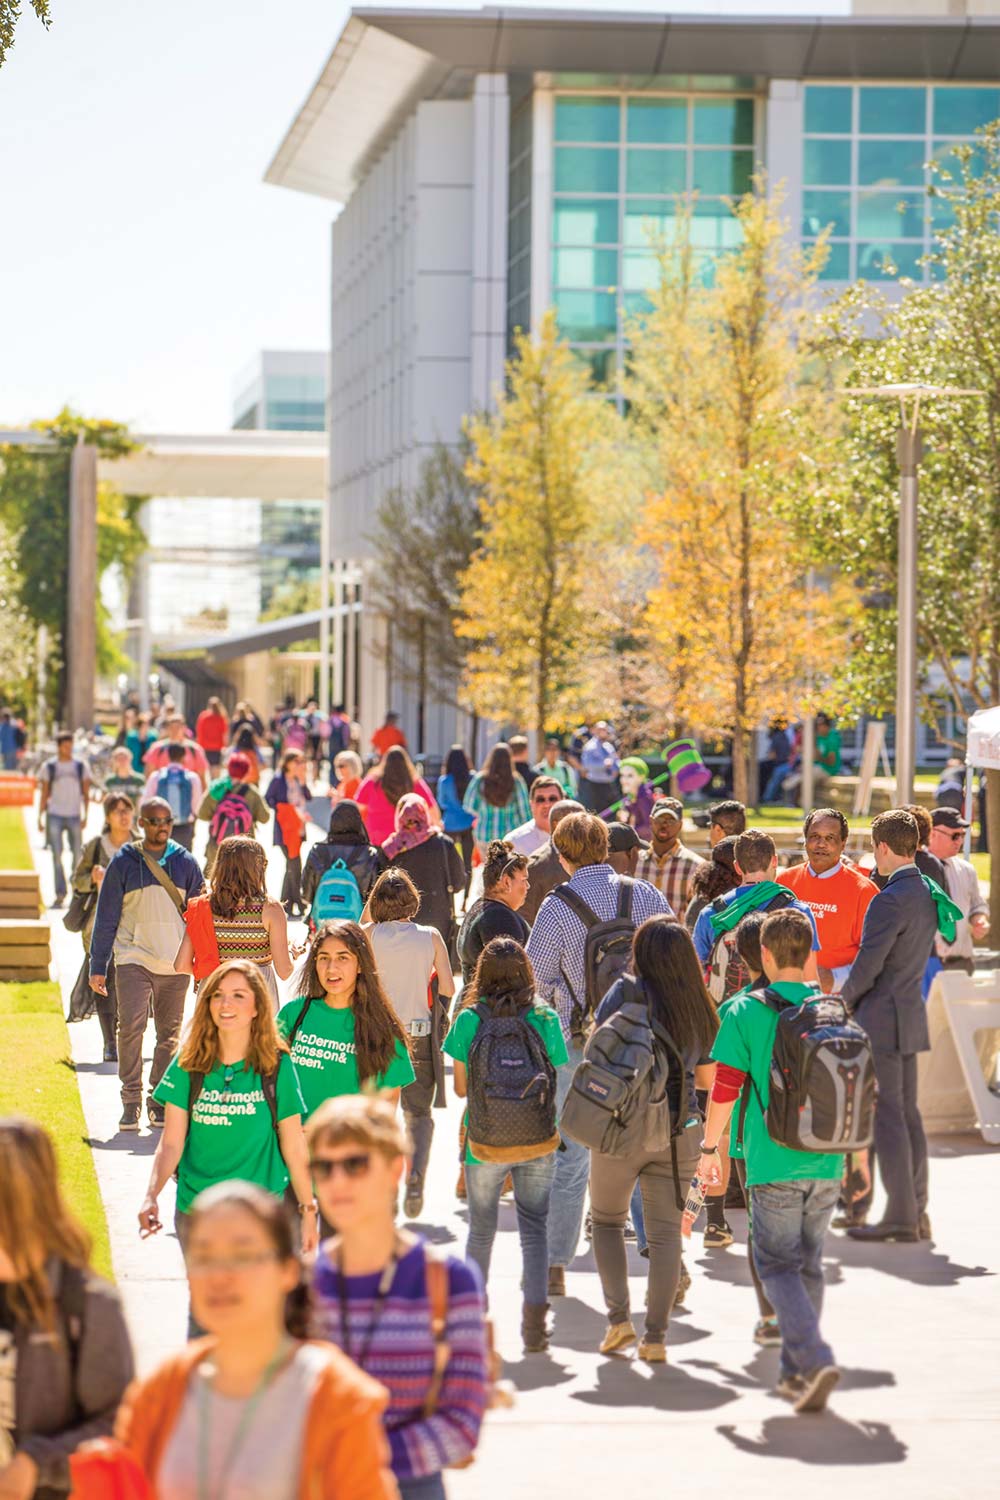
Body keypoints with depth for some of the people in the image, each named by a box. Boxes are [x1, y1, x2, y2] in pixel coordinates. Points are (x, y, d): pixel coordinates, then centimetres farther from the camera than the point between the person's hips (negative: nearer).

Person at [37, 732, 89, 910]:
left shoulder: (80, 766, 8)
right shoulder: (49, 767, 5)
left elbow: (86, 793, 9)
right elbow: (44, 793, 7)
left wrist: (85, 815, -1)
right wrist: (40, 817, 3)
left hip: (74, 816, 1)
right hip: (55, 815, -1)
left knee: (77, 854, 0)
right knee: (57, 856, -4)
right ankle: (60, 893, -2)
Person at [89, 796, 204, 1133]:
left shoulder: (185, 863, 7)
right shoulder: (123, 863, 2)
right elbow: (106, 916, 4)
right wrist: (98, 966, 1)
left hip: (175, 964, 2)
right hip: (134, 959, -2)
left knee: (169, 1034, 5)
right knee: (130, 1026, -15)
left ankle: (160, 1100, 14)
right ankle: (131, 1100, -9)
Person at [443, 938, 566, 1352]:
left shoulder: (469, 1020, -7)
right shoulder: (545, 1018, -5)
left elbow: (461, 1088, 0)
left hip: (484, 1143, 0)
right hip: (538, 1142, 0)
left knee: (481, 1230, 15)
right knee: (534, 1228, 8)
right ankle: (535, 1314, -4)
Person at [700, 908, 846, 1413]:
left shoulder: (744, 1014, -5)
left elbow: (723, 1091, -5)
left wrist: (709, 1150, 6)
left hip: (773, 1165, -4)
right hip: (827, 1164, 4)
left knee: (778, 1265, 4)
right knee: (808, 1264, 16)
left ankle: (815, 1358, -16)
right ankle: (795, 1372, 21)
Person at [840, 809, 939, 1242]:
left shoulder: (890, 901, -19)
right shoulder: (928, 894, 9)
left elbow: (867, 966, -19)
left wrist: (845, 1001, -1)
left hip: (881, 1019, -9)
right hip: (911, 1014, 9)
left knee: (886, 1116, -5)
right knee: (907, 1114, 12)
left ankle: (901, 1216, -4)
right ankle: (917, 1213, 14)